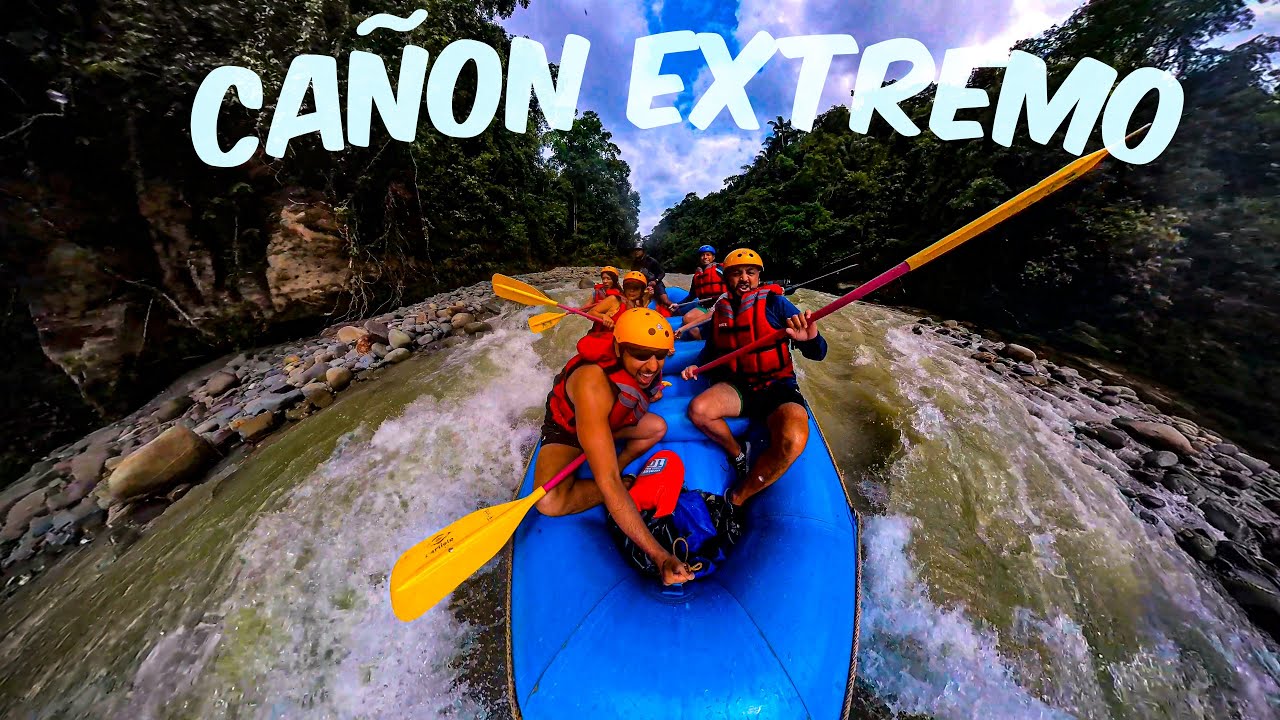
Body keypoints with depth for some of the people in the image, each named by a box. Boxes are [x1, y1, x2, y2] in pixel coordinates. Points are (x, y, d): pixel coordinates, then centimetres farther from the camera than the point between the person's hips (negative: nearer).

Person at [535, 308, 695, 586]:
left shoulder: (648, 369, -21)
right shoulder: (593, 383, -44)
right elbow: (607, 482, -46)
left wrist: (651, 393, -12)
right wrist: (658, 554, -46)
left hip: (609, 422, 6)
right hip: (566, 429, -5)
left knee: (657, 427, -10)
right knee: (550, 502, -30)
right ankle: (630, 486, -8)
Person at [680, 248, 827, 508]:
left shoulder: (774, 303, -6)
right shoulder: (720, 312, 7)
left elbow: (817, 354, -9)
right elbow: (711, 350, 23)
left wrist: (811, 338, -32)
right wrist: (697, 366, 2)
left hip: (778, 388, -3)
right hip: (737, 388, 4)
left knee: (792, 441, -34)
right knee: (698, 410, -27)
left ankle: (735, 500, -11)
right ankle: (739, 455, 4)